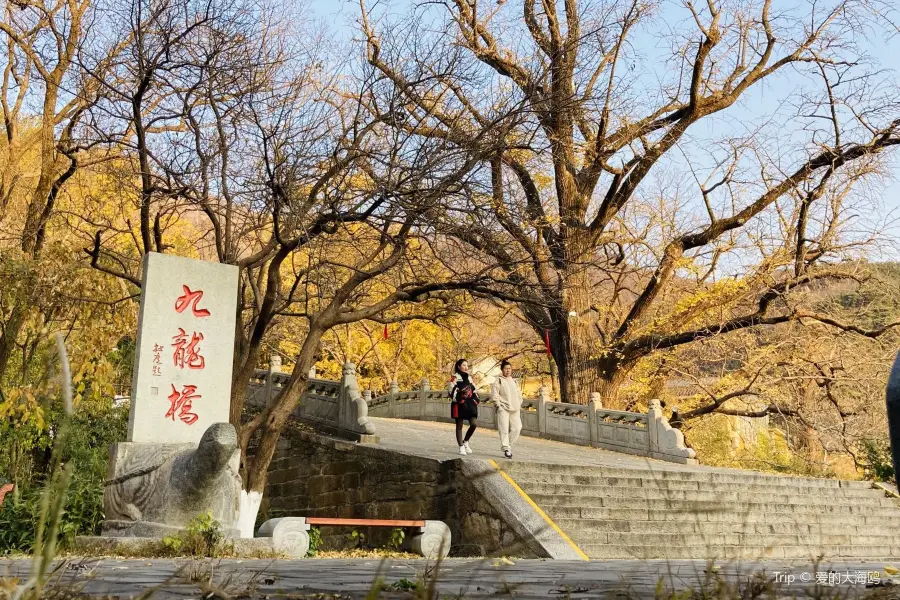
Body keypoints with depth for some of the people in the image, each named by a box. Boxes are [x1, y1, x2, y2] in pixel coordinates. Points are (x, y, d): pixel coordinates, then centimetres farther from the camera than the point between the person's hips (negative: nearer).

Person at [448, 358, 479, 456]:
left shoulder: (468, 378, 17)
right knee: (459, 426, 1)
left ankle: (466, 441, 15)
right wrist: (459, 400, -16)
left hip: (470, 404, 6)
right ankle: (461, 447, 7)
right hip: (459, 405, -6)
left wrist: (476, 399, 8)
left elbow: (473, 390, 22)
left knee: (474, 424, -6)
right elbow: (452, 392, -10)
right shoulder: (455, 378, -3)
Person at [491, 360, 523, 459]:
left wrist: (519, 405, 12)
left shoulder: (514, 381, 19)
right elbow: (494, 394, -4)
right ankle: (506, 448, -6)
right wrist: (498, 405, -9)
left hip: (515, 409, 5)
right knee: (504, 429, -8)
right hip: (503, 409, -5)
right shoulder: (499, 381, 2)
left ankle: (509, 445, 13)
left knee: (517, 428, -5)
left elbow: (519, 394, 24)